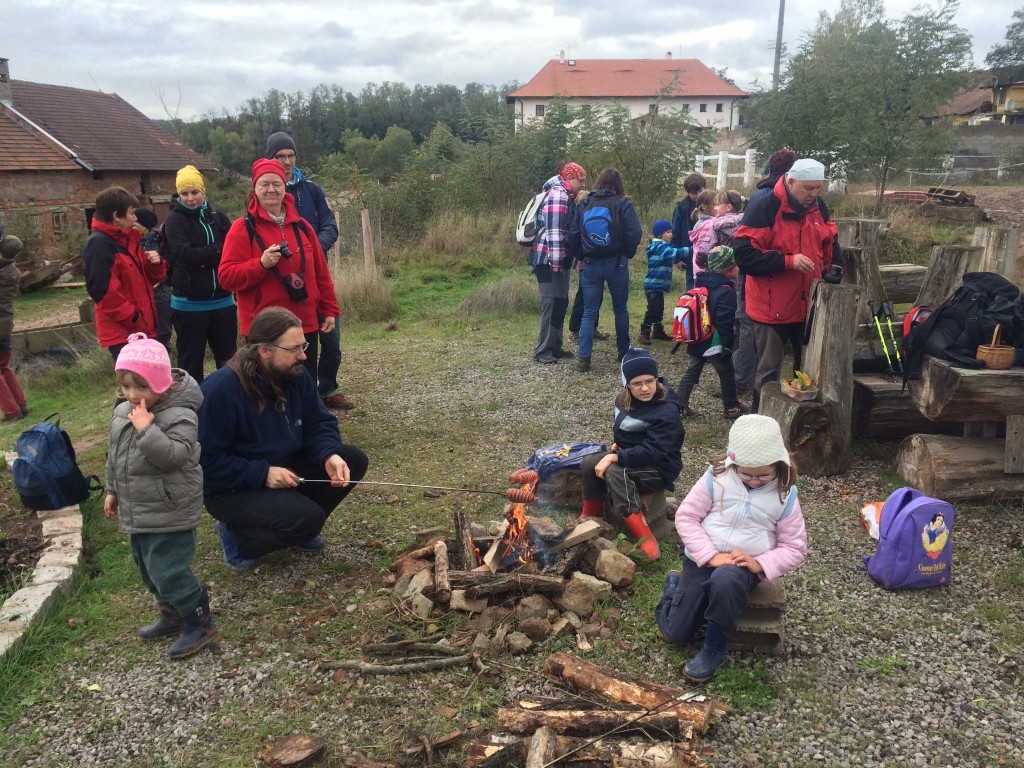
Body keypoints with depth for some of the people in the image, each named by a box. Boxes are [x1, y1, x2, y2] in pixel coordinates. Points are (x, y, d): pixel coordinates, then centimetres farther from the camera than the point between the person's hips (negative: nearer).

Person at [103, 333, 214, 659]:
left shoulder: (179, 415, -21)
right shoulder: (121, 412, 4)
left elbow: (173, 456, -33)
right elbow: (114, 456, 17)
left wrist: (146, 429, -33)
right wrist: (112, 490, 23)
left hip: (170, 513, -9)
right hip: (137, 512, 9)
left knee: (168, 571, -8)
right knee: (149, 569, 21)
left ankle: (199, 625, 8)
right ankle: (173, 615, 39)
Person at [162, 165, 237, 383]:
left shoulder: (217, 217, 7)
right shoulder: (174, 220, -4)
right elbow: (185, 253, -18)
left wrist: (202, 257, -18)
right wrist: (219, 249, -13)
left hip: (222, 300, 4)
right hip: (190, 304, -3)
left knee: (229, 358, 13)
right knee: (191, 362, 8)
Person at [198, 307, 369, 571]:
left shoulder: (297, 374, -7)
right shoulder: (220, 390, -27)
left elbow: (318, 424, -2)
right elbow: (206, 459, -25)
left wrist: (331, 456, -23)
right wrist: (262, 473, -29)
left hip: (283, 467, 7)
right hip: (231, 488, -7)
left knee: (353, 460, -7)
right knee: (307, 518, -28)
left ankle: (301, 525, 10)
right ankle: (236, 534, 0)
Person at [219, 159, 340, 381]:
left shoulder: (301, 226, 12)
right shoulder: (243, 228, -3)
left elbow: (320, 273, 15)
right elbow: (226, 276, -9)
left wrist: (329, 310, 12)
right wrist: (261, 264, -22)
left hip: (306, 325, 4)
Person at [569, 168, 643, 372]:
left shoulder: (584, 204, 3)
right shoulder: (623, 204, -5)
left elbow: (573, 234, 2)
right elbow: (634, 234, -11)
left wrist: (580, 256, 15)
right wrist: (628, 254, 6)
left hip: (590, 263, 2)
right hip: (616, 263, -2)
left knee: (589, 312, 4)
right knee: (620, 309, 15)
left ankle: (584, 358, -5)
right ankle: (623, 351, 26)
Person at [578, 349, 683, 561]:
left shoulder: (667, 412, -23)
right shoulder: (625, 400, 0)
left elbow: (653, 452, -29)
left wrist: (615, 457, -31)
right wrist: (617, 445, 0)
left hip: (660, 469, -7)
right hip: (632, 457, 7)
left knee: (615, 471, -33)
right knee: (589, 463, -16)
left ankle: (645, 540, -36)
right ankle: (591, 517, 3)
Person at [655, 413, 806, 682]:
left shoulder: (785, 496, -8)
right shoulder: (716, 478, -10)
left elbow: (794, 548, -2)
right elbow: (686, 516, -9)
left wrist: (760, 564, -20)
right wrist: (711, 555, -21)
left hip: (744, 567, -1)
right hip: (703, 559, 1)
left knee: (724, 580, -40)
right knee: (675, 632, -1)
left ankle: (715, 647, -15)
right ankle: (675, 585, 32)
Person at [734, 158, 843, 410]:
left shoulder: (818, 207, 4)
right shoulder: (764, 209, -17)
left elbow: (830, 242, 18)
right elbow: (744, 254, -23)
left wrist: (833, 266, -1)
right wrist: (789, 261, -27)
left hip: (809, 304, 6)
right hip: (772, 306, -6)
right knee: (768, 371, 6)